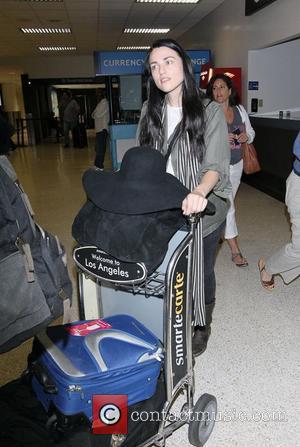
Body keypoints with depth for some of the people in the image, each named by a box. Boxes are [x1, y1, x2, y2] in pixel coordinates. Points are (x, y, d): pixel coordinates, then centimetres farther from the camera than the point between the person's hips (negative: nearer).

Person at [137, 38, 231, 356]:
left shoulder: (209, 112, -10)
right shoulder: (149, 111, 3)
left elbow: (215, 164, -19)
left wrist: (200, 192, -38)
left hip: (202, 211, -3)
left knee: (200, 272, 13)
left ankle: (202, 327, 40)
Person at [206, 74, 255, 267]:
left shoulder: (240, 109, 4)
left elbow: (251, 132, 13)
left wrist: (246, 136, -10)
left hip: (237, 164, 6)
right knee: (227, 207, -6)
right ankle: (235, 251, 3)